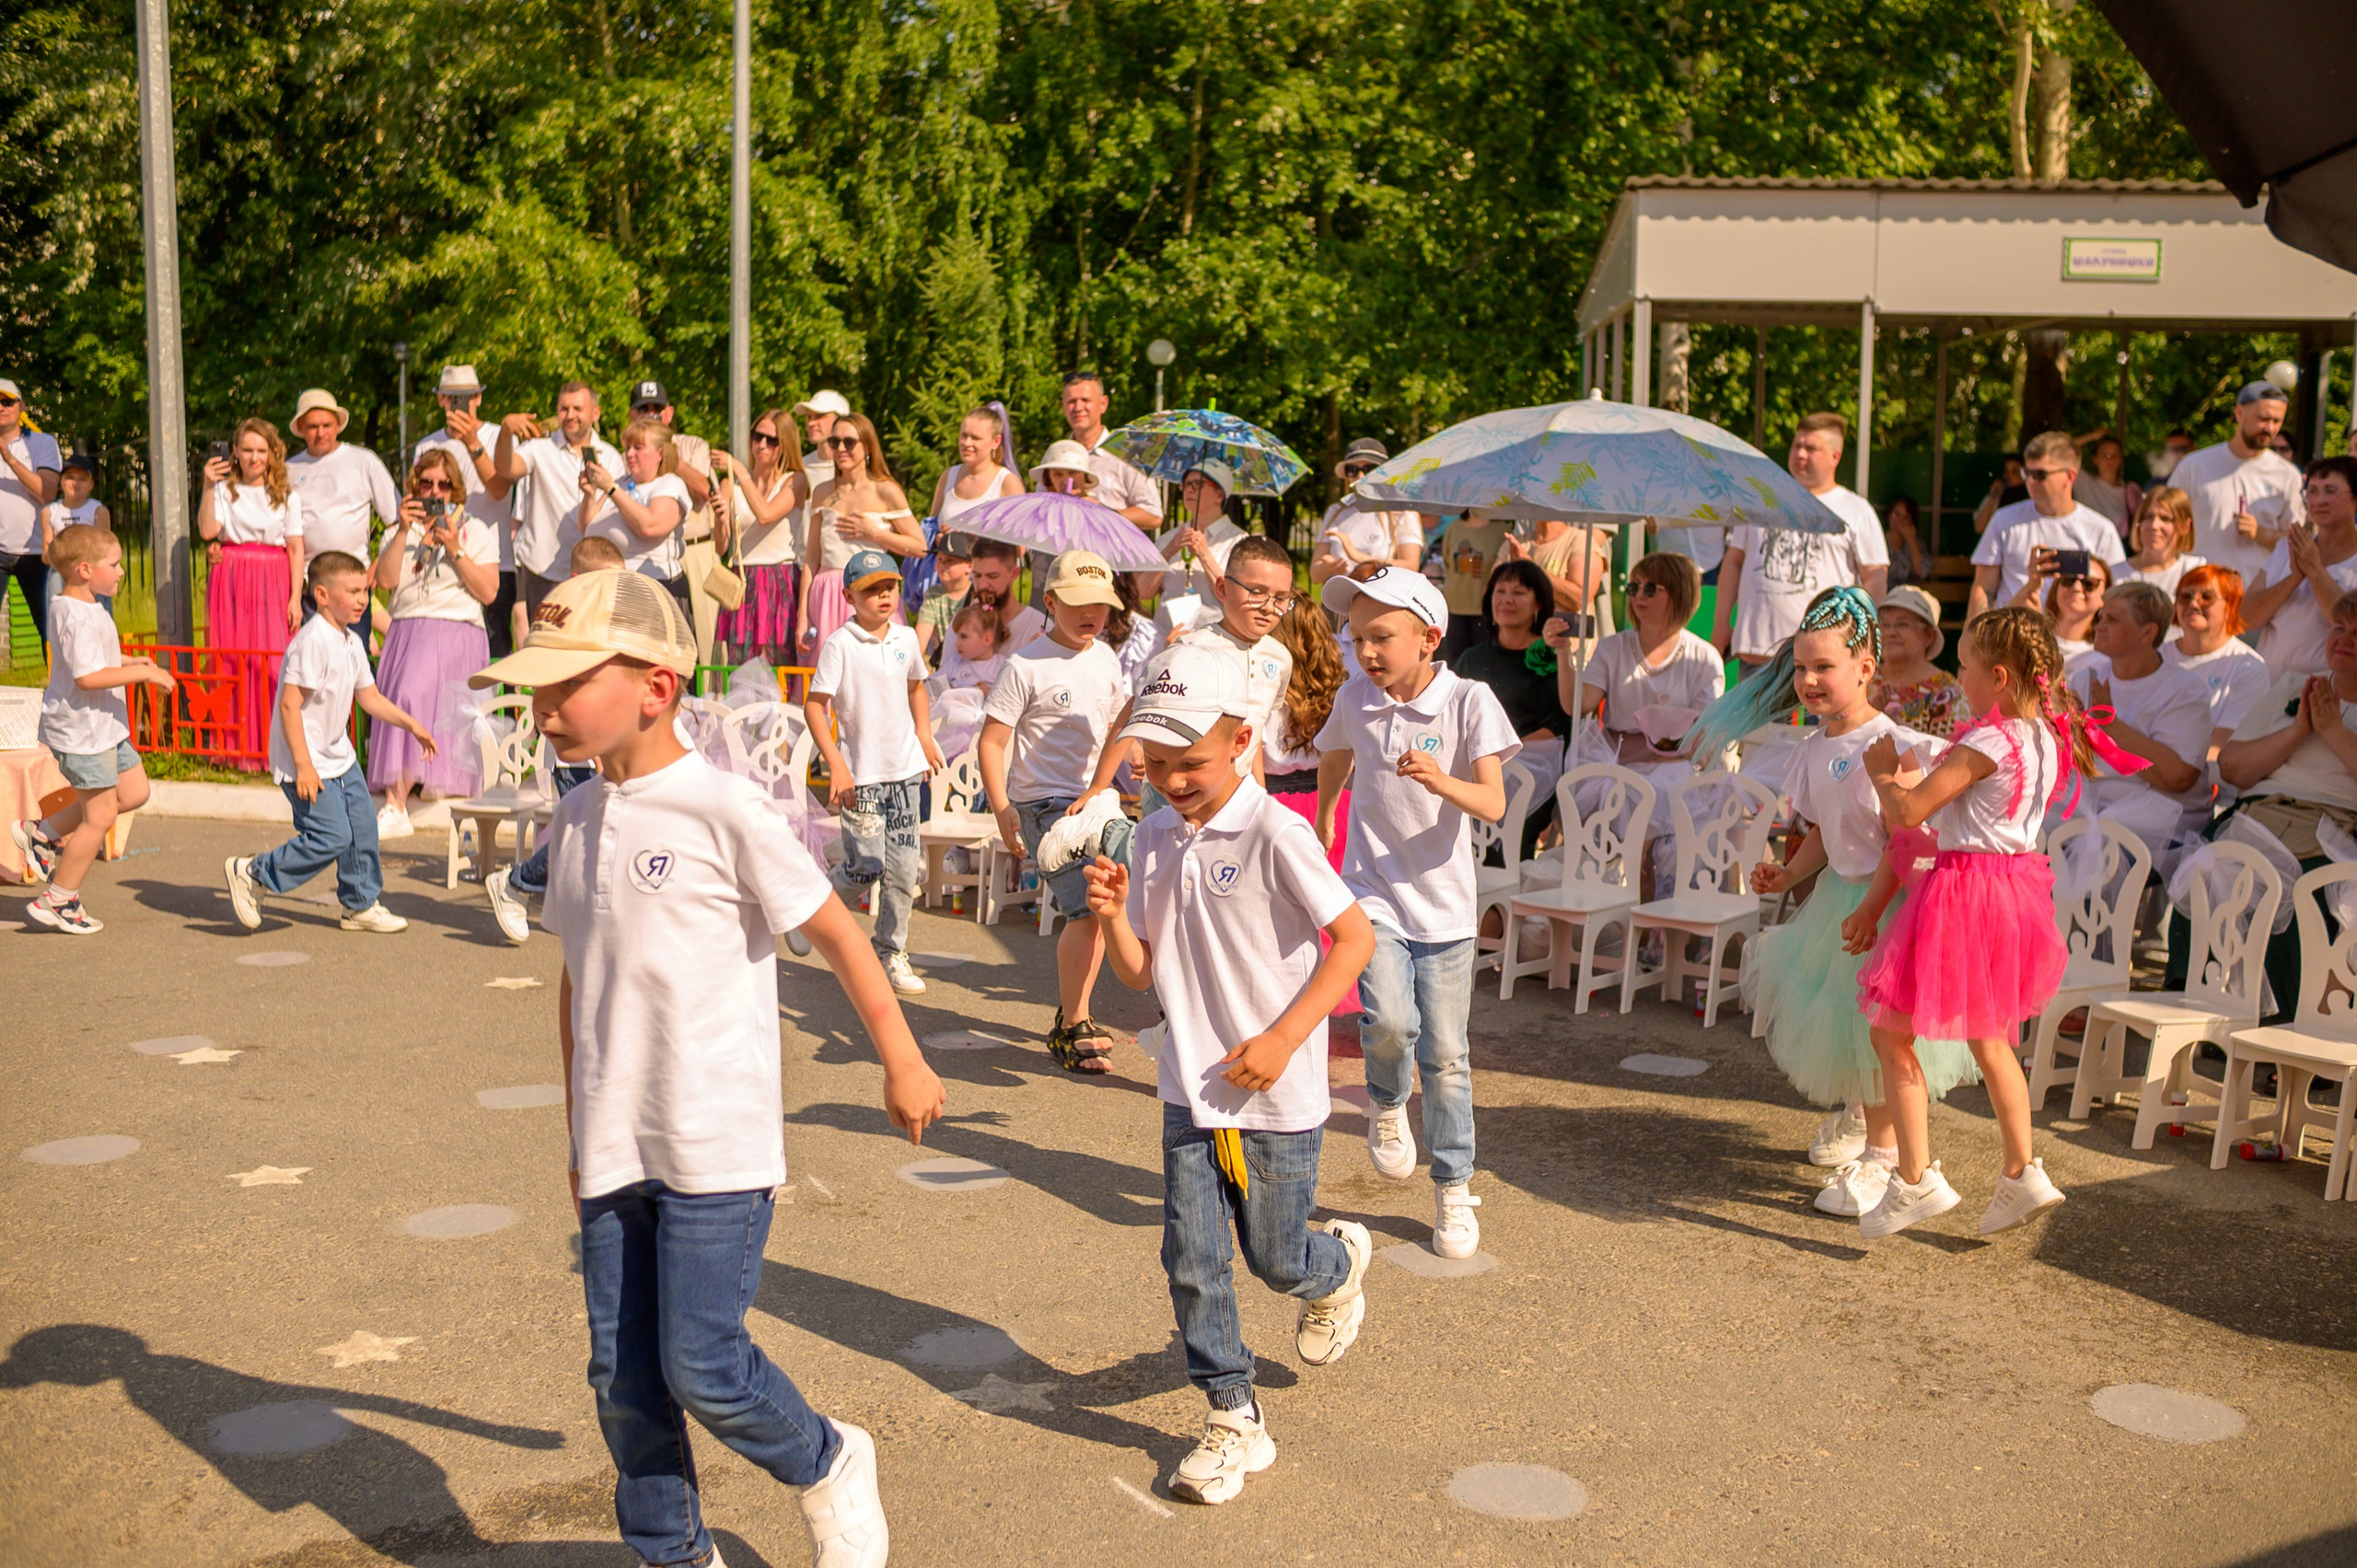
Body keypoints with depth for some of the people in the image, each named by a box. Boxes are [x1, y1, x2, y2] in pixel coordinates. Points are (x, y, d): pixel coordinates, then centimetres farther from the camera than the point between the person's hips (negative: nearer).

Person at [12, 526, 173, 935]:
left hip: (103, 727, 10)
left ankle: (42, 834, 24)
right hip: (81, 731, -10)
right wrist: (144, 674, -24)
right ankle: (57, 901, 11)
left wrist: (129, 662, 14)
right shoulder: (78, 617, -23)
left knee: (134, 791, 16)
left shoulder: (71, 608, 10)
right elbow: (88, 677, -29)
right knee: (101, 815, -2)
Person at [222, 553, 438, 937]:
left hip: (339, 758, 10)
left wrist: (411, 725, 14)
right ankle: (251, 874, 5)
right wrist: (303, 766, -26)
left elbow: (370, 697, 20)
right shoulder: (313, 642, -21)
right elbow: (289, 704, -24)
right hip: (308, 762, -10)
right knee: (332, 837, -11)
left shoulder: (351, 643, 9)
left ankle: (361, 905, 24)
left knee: (363, 826, 10)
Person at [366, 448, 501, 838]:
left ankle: (396, 808, -23)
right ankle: (393, 806, -4)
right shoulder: (400, 531, 19)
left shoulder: (475, 531, 11)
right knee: (398, 707, -9)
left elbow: (489, 592, -1)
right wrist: (404, 531, -7)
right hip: (406, 633, 4)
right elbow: (385, 580, 0)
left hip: (457, 634, -4)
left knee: (413, 696, -23)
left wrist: (455, 551, -9)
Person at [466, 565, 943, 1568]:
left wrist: (902, 1063, 0)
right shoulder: (572, 823, 7)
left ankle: (830, 1466, 24)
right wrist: (580, 1135, 19)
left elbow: (835, 931, -6)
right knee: (623, 1377, 10)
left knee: (702, 1367, -5)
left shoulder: (724, 810, -13)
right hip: (615, 1151, 6)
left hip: (717, 1148, -6)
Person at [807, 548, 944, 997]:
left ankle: (891, 952, 18)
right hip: (859, 774, -5)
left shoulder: (906, 639, 7)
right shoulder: (840, 644, -10)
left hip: (904, 768, 5)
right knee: (865, 868, -6)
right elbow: (814, 704, -11)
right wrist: (835, 763, -18)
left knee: (903, 868, 3)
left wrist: (924, 736, 17)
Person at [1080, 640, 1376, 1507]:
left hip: (1278, 1096, -5)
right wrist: (1111, 915, -13)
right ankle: (1234, 1417, 20)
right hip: (1190, 1092, 5)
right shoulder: (1154, 839, 2)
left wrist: (1282, 1040, -18)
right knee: (1191, 1259, 3)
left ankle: (1340, 1261, 45)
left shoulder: (1274, 833, -17)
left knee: (1277, 1260, 10)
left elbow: (1355, 938, -14)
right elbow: (1140, 972, 7)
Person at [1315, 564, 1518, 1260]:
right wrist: (1322, 821, 29)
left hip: (1443, 902, -1)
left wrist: (1441, 782, -35)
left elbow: (1494, 805, -17)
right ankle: (1386, 1104, 12)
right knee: (1389, 1021, -22)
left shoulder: (1468, 702, -9)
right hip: (1372, 895, 1)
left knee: (1446, 1056, 5)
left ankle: (1454, 1193, 22)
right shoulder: (1354, 699, -1)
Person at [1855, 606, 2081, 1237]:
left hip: (1964, 891, -9)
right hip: (2017, 886, 9)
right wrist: (1905, 780, 16)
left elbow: (1907, 813, -20)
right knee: (1989, 1039, 23)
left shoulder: (1988, 741, -19)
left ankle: (1917, 1178, -3)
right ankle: (2022, 1173, 25)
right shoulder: (2045, 736, 7)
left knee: (1891, 1032, -1)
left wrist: (1882, 775, -1)